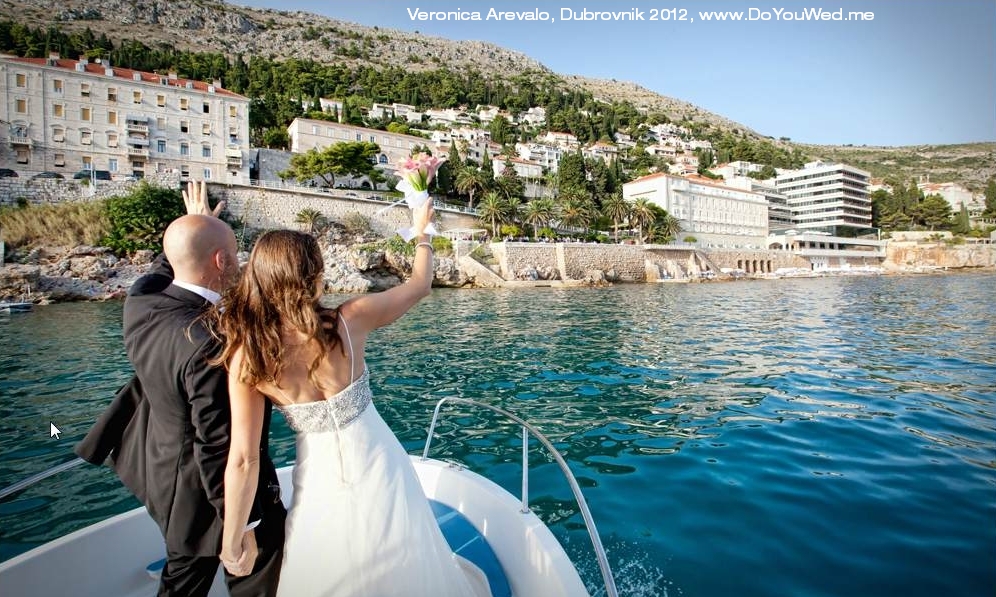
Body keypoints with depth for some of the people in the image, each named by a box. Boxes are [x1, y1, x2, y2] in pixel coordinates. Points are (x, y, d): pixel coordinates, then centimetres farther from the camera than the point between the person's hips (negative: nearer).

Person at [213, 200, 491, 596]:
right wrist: (421, 231, 14)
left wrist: (232, 544, -1)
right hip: (378, 470, -1)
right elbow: (420, 285, -3)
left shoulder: (246, 356, -16)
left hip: (319, 483, 1)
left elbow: (243, 460, -14)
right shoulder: (349, 320, -19)